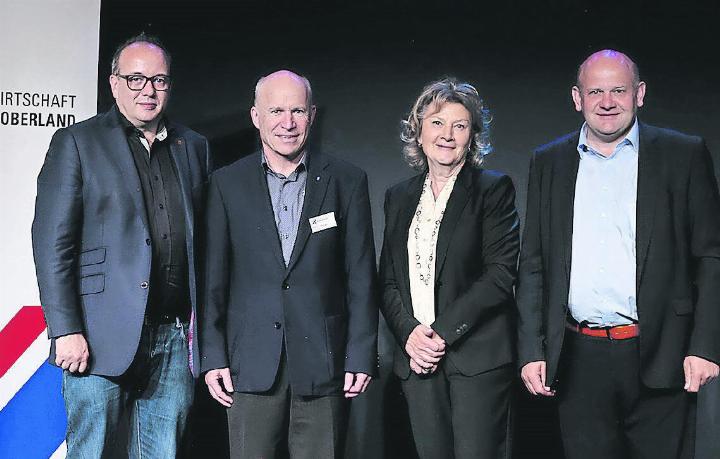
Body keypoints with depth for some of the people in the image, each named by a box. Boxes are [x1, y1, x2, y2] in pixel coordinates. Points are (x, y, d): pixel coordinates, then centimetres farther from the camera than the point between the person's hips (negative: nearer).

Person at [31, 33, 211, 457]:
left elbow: (202, 239, 15)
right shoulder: (76, 143, 1)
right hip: (101, 339, -4)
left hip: (176, 338, 4)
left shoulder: (194, 147, 15)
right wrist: (65, 330, -12)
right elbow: (52, 242, -5)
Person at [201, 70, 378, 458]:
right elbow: (213, 278, 6)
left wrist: (361, 354, -1)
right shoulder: (226, 185, 6)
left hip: (324, 364, 0)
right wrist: (212, 356, 1)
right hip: (251, 366, 0)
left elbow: (361, 278, 4)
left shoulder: (346, 181, 5)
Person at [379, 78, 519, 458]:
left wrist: (443, 333, -13)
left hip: (476, 356, -4)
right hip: (416, 358, 4)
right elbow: (388, 280, 12)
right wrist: (408, 333, -6)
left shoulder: (493, 189, 0)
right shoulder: (399, 197, 15)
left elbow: (501, 273, -8)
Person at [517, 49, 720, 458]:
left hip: (659, 359, -2)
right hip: (579, 361, 2)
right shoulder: (549, 162, 10)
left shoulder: (684, 155, 3)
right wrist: (532, 350, 3)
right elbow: (533, 265, 10)